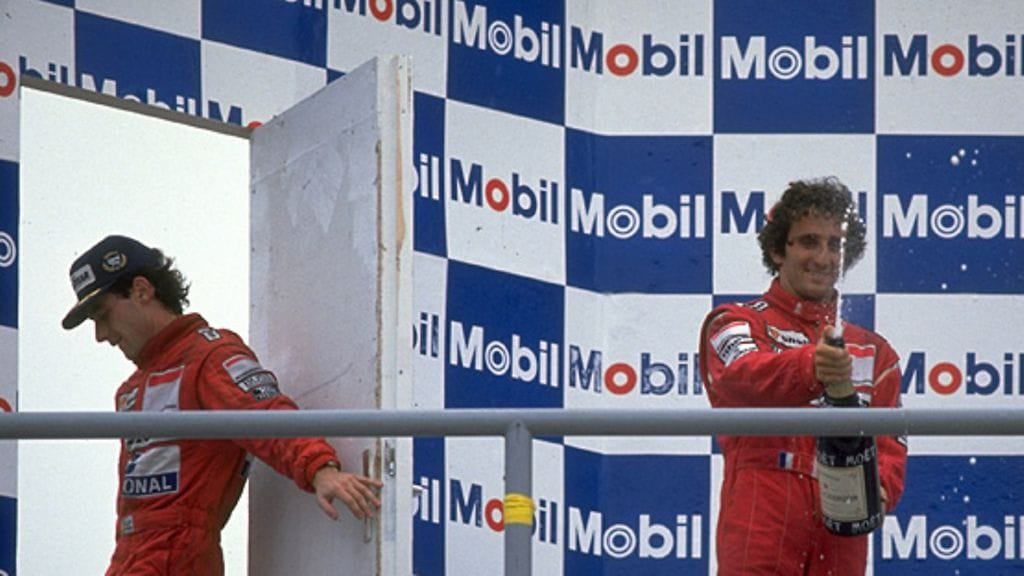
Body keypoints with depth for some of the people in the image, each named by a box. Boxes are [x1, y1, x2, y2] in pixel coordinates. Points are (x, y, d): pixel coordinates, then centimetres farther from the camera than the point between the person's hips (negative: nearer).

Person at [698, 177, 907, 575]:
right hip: (762, 530, -5)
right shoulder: (737, 324, 7)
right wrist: (811, 369, -39)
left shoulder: (872, 351, 24)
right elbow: (745, 375, -17)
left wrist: (879, 490, -10)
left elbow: (889, 442, 14)